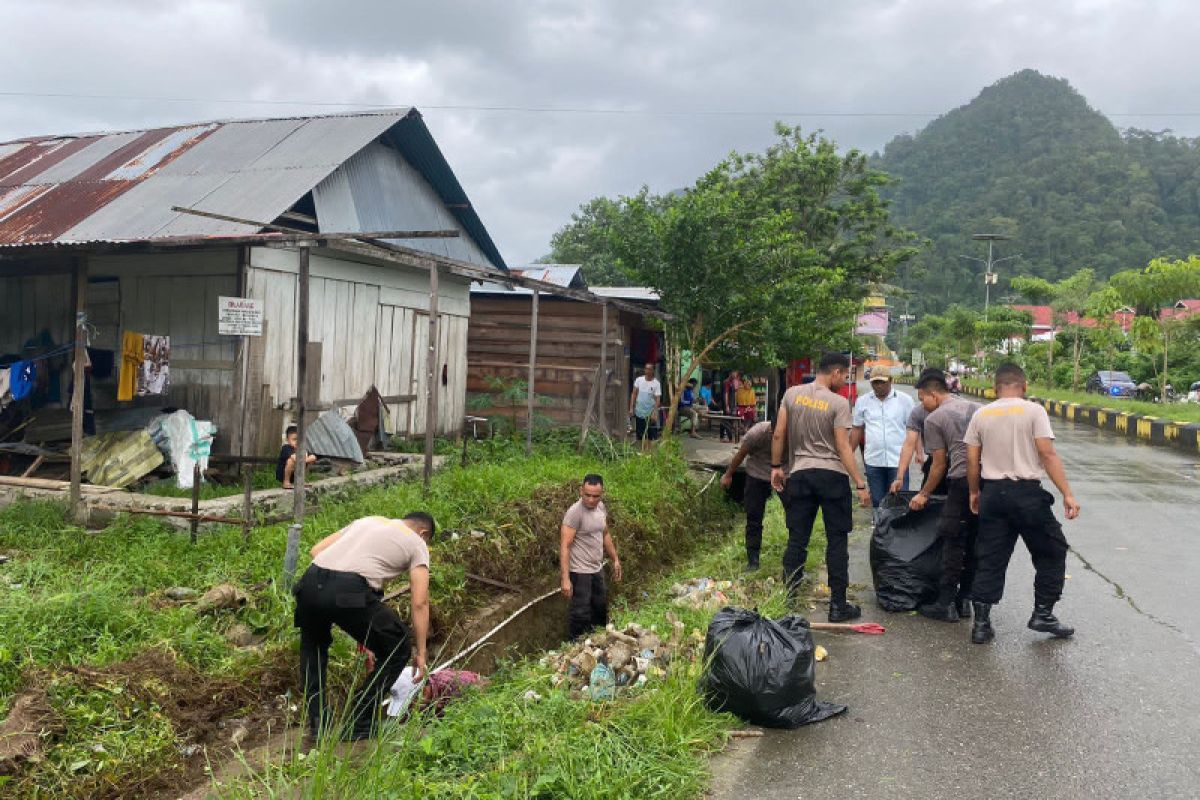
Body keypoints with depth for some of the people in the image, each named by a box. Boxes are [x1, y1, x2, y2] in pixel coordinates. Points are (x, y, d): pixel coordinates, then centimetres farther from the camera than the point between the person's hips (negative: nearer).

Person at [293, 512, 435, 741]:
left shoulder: (367, 521, 35)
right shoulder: (417, 543, 20)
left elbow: (316, 549, 27)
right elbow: (419, 603, 12)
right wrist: (420, 653, 18)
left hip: (310, 583, 6)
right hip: (348, 592, -6)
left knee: (313, 646, 36)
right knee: (398, 652, 16)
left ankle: (317, 723, 30)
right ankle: (359, 726, 20)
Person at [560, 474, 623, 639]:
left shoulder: (601, 507, 2)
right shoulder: (574, 512, -22)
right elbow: (564, 546, -23)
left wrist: (615, 559, 19)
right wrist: (565, 579, -27)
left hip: (597, 569, 8)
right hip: (580, 572, -8)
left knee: (601, 607, 22)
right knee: (580, 614, 0)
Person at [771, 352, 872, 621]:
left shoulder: (792, 394, 2)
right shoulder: (839, 403, -9)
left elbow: (778, 435, 3)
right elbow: (843, 447, -12)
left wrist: (776, 466, 14)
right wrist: (861, 485, -9)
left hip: (800, 474, 4)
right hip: (832, 475, -3)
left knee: (797, 540, 9)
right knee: (837, 541, 6)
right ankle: (838, 605, 11)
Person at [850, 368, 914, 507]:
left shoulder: (905, 400, -1)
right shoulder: (862, 401, 5)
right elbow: (857, 429, 10)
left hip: (898, 460, -2)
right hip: (873, 460, 2)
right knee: (877, 501, 11)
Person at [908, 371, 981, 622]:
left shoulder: (934, 419, 1)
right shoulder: (975, 408, 19)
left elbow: (939, 464, 3)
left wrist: (924, 494, 14)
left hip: (961, 481, -6)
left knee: (953, 543, 2)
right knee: (974, 543, 13)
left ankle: (946, 604, 5)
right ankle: (964, 601, 18)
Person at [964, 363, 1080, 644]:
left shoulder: (981, 415, 6)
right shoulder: (1033, 411, -5)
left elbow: (972, 460, 6)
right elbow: (1048, 455, -12)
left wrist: (974, 493, 19)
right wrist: (1067, 494, -10)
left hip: (992, 492, 4)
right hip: (1027, 492, -4)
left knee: (990, 559, 8)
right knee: (1052, 552, 15)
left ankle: (981, 623, 8)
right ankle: (1043, 614, 17)